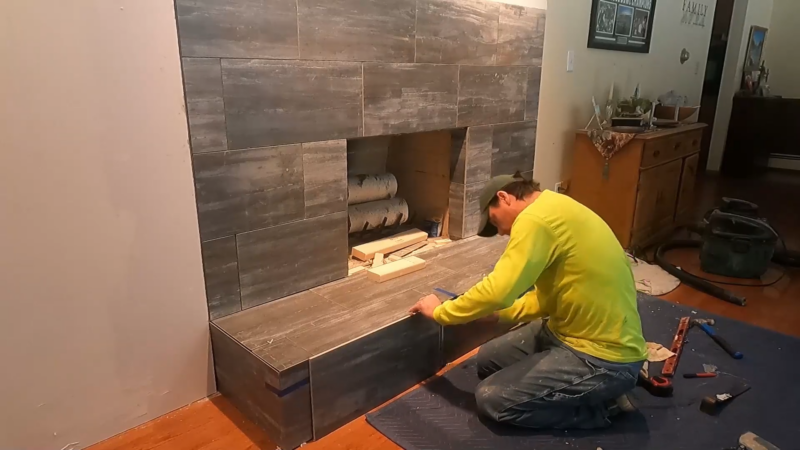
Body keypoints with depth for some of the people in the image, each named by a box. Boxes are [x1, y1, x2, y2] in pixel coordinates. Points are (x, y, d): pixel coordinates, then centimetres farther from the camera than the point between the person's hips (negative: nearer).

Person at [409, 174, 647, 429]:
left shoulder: (536, 218, -22)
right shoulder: (553, 212, 10)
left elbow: (497, 291, -27)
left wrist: (440, 312, -11)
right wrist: (497, 313, 12)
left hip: (605, 358, -10)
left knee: (491, 398, -10)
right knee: (488, 362, 12)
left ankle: (601, 404, 3)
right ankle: (587, 391, 13)